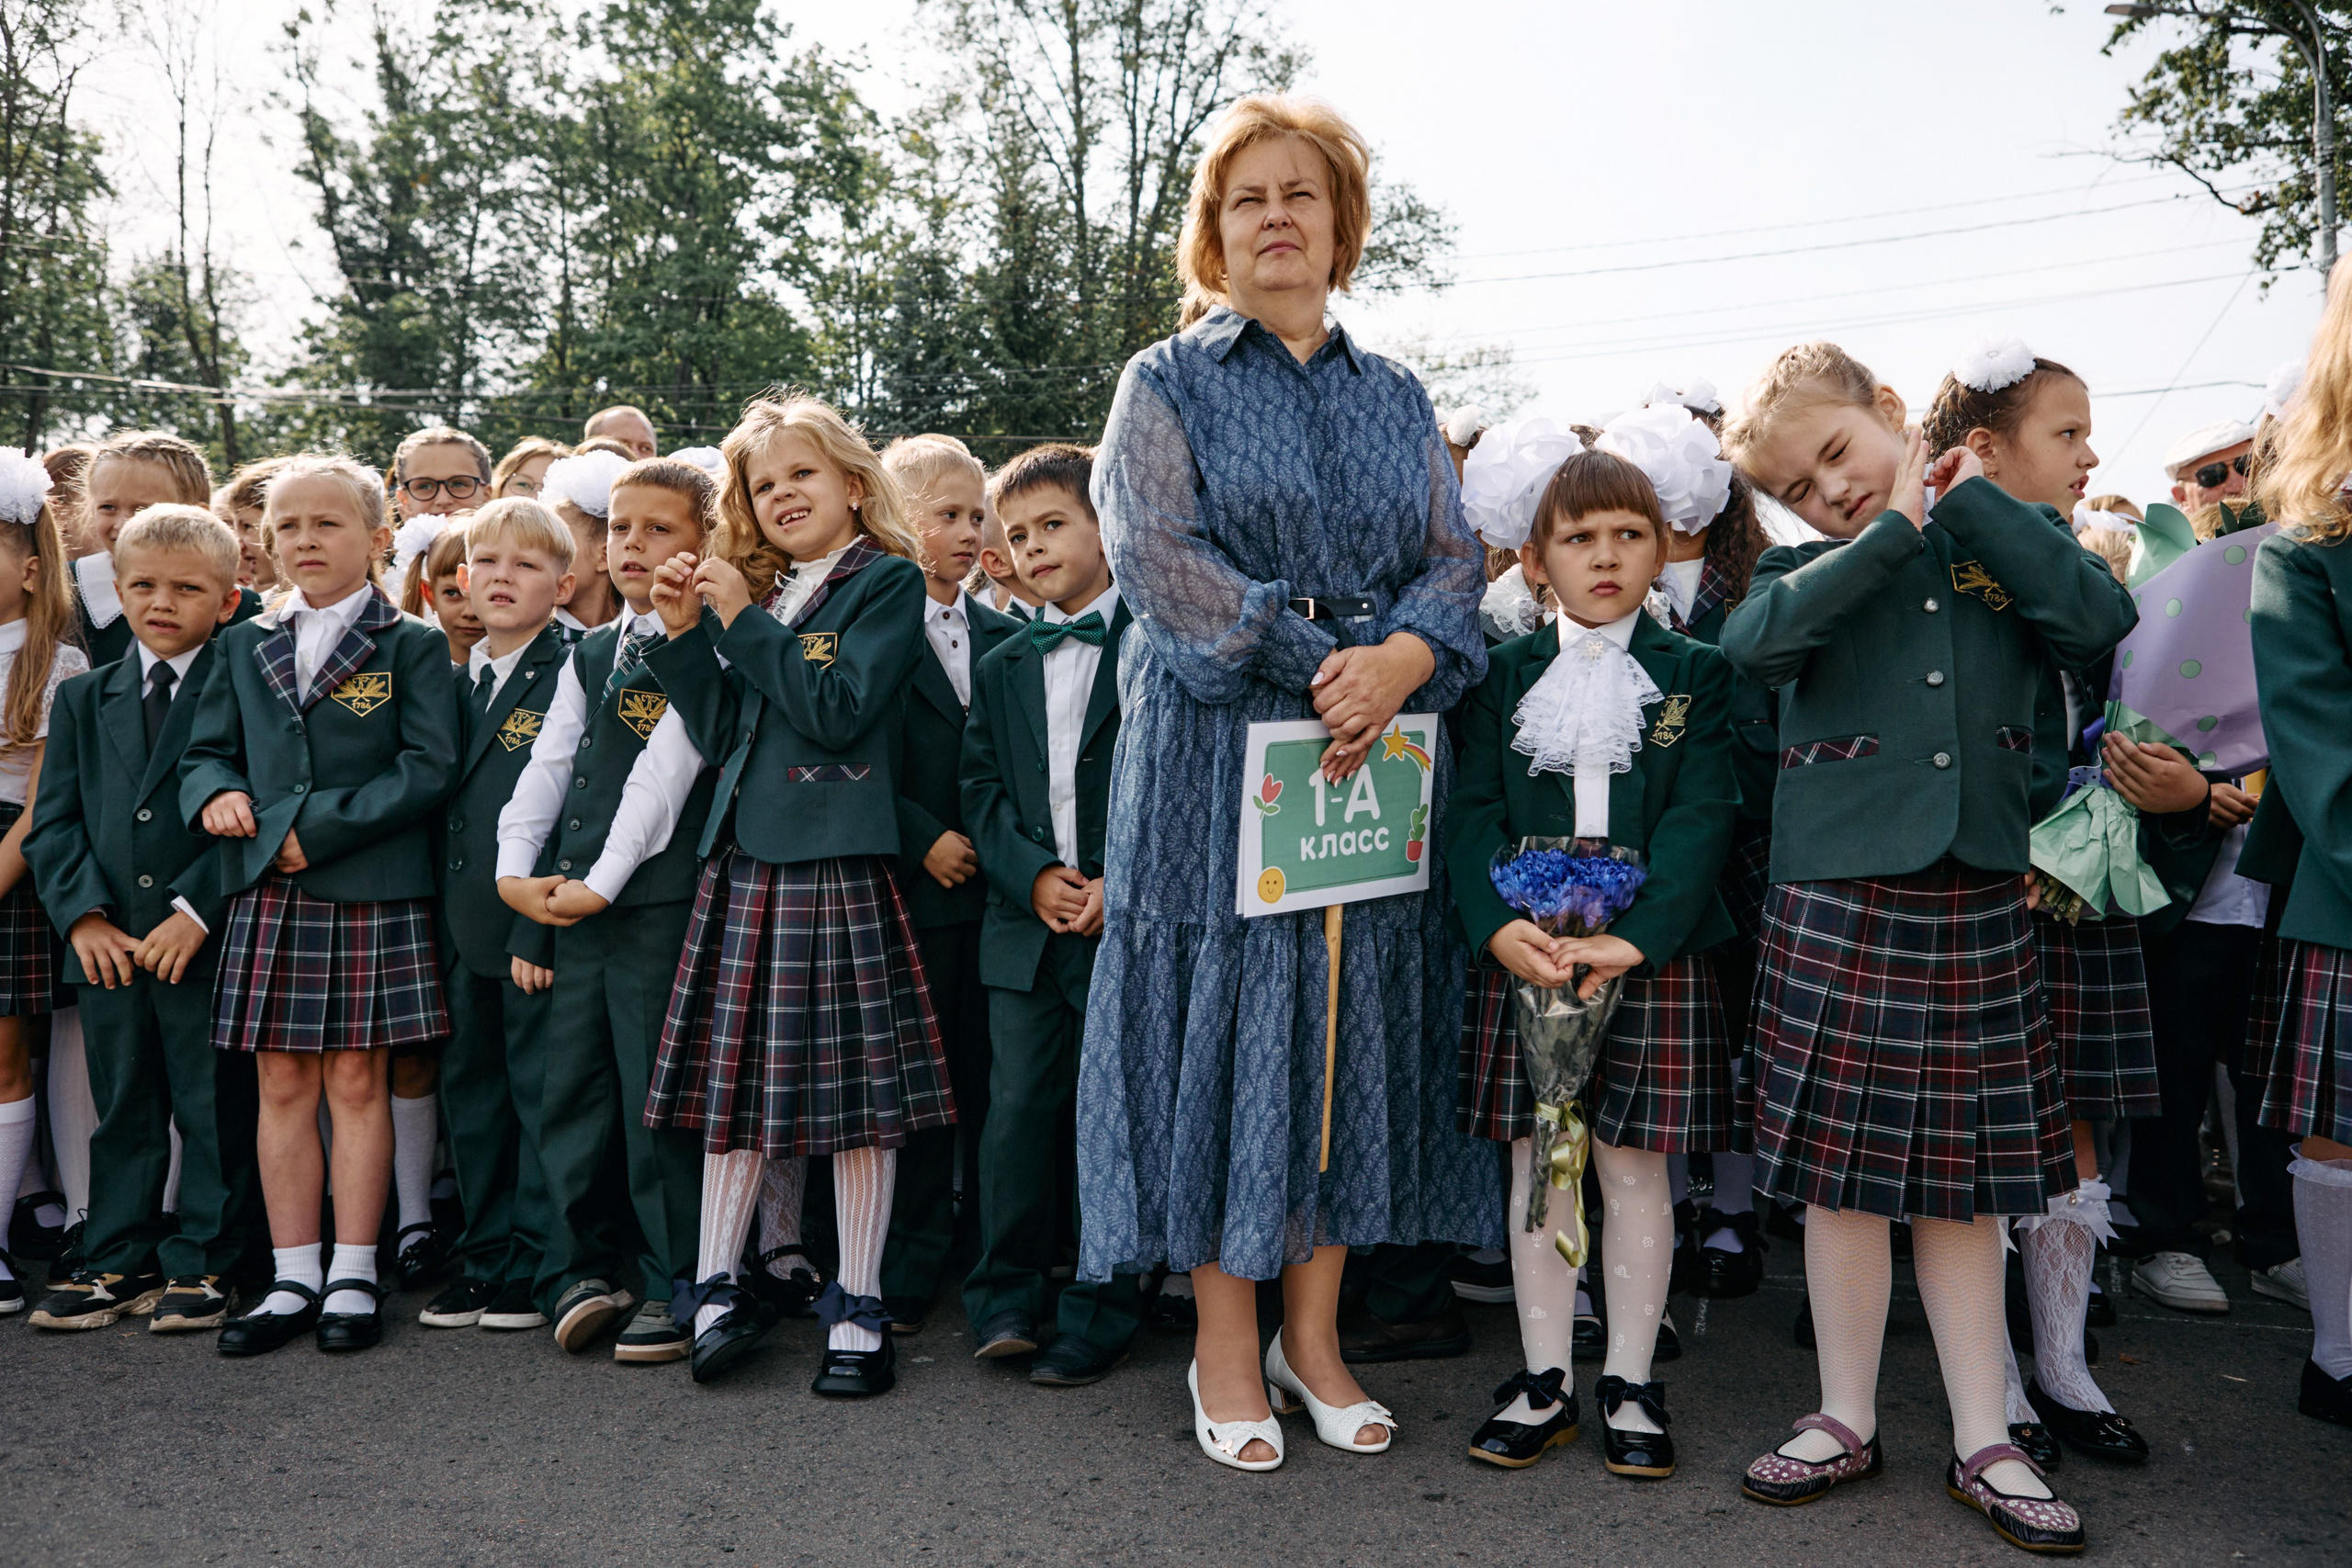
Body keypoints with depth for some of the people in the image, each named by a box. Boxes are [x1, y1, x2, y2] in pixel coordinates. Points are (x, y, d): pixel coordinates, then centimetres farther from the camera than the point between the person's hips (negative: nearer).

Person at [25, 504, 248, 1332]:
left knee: (212, 1108, 5)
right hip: (110, 946, 5)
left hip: (212, 942, -4)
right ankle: (120, 1259, 26)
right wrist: (84, 914, -7)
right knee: (122, 1108, 14)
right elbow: (54, 823, 8)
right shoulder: (83, 699, 13)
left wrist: (197, 910, -18)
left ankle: (199, 1263, 17)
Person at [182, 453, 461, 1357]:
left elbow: (428, 768, -9)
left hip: (371, 895, -4)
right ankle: (294, 1281, 17)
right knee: (282, 1087, 7)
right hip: (267, 896, 4)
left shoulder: (411, 646, 1)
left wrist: (317, 828, -15)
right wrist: (216, 793, -9)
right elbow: (205, 752, 15)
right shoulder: (245, 646, 15)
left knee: (356, 1084, 2)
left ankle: (352, 1279, 12)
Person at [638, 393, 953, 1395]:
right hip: (744, 861, 6)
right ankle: (717, 1288, 21)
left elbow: (840, 708, -14)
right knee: (733, 1080, 10)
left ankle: (858, 1309, 10)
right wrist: (685, 633, 2)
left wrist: (745, 622, -11)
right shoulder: (760, 594, 17)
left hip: (837, 862, -6)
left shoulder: (888, 580, -1)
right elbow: (719, 731, 12)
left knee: (855, 1085, 0)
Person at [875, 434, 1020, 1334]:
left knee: (992, 1077, 8)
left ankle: (992, 1252, 22)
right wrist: (923, 841, -13)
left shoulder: (1004, 637, 13)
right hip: (913, 883, -4)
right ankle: (912, 1270, 15)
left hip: (996, 887, 4)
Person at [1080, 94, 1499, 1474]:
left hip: (1381, 754, 4)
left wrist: (1400, 660, -15)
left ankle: (1315, 1332, 20)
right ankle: (1227, 1347, 13)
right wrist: (1317, 667, -16)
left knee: (1356, 1023, 6)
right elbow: (1157, 556, -8)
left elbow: (1453, 560, 8)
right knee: (1225, 1017, -1)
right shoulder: (1169, 381, 5)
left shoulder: (1397, 400, 16)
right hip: (1218, 754, -3)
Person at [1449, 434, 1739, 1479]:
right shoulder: (1503, 676, 7)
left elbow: (1703, 817, -6)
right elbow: (1473, 812, -1)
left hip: (1652, 959, -1)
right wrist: (1498, 925, -18)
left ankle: (1631, 1384, 22)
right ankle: (1543, 1381, 22)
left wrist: (1638, 937, -19)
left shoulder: (1694, 675, 3)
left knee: (1635, 1169, 6)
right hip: (1523, 958, 2)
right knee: (1536, 1166, 8)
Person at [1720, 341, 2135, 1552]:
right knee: (1844, 1167, 6)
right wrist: (1892, 530, -11)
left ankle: (1982, 1442, 21)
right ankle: (1847, 1420, 22)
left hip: (1979, 903, 1)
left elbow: (2101, 618, -10)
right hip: (1838, 904, -1)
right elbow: (1754, 641, -18)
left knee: (1966, 1178, 8)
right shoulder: (1813, 570, 4)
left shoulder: (1994, 550, 8)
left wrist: (1969, 496, -5)